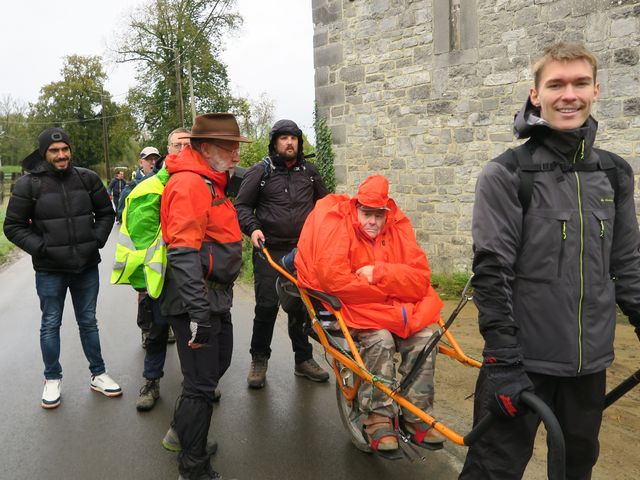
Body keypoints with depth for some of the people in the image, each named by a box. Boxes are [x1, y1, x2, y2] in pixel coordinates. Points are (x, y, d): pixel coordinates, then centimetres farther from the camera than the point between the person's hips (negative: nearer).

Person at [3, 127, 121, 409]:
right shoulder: (29, 184, -8)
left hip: (86, 267, 2)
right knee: (50, 325, 11)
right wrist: (40, 248, -14)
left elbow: (106, 213, 10)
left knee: (88, 322, 15)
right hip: (50, 270, -2)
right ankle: (52, 380, 29)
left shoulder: (87, 179, -1)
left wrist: (97, 240, -3)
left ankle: (98, 375, 28)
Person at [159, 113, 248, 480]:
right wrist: (198, 311, -31)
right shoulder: (189, 184, -19)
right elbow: (183, 253, -27)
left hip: (217, 297, 11)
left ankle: (185, 432, 44)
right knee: (201, 383, 0)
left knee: (217, 364, 24)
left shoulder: (210, 183, 14)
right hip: (198, 299, -11)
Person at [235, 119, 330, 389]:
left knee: (302, 306, 9)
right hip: (269, 251, -3)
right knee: (266, 307, -3)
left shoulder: (309, 172, 11)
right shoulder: (260, 171, 1)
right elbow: (242, 205, 2)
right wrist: (253, 228, -15)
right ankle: (259, 360, 15)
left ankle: (304, 359, 24)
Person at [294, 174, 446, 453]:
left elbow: (421, 276, -5)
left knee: (425, 336, -19)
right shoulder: (337, 225, -9)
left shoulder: (397, 227, 3)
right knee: (379, 339, -31)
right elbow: (333, 278, -23)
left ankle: (416, 415, -2)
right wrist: (389, 288, -16)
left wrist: (379, 274, -21)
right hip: (350, 305, -4)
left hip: (395, 306, 5)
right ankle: (378, 417, -12)